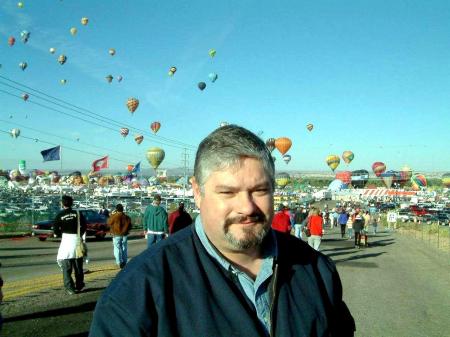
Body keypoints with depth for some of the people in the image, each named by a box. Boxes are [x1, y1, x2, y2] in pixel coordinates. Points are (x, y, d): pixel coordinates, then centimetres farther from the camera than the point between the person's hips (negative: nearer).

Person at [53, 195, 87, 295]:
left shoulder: (60, 215, -2)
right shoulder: (77, 213, 1)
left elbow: (56, 229, -5)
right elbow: (84, 226, -1)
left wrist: (61, 235, 12)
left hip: (66, 239, -2)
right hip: (77, 239, 2)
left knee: (66, 267, 4)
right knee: (78, 265, 16)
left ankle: (70, 288, -2)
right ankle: (79, 286, 25)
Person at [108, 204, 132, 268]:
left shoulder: (114, 216, -13)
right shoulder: (126, 217, 1)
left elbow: (109, 223, 3)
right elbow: (130, 226, 8)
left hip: (117, 235, -4)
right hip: (124, 235, 4)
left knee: (117, 249, 1)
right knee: (124, 248, 12)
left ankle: (119, 262, -6)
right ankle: (124, 262, 15)